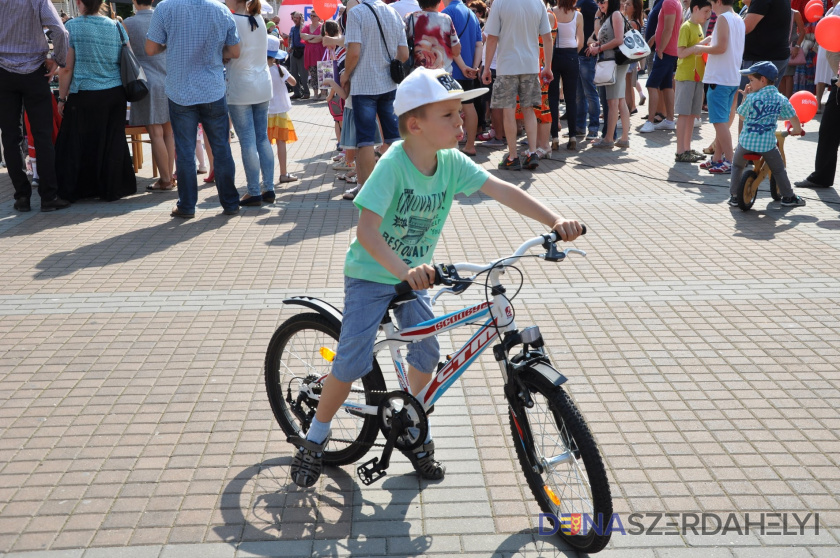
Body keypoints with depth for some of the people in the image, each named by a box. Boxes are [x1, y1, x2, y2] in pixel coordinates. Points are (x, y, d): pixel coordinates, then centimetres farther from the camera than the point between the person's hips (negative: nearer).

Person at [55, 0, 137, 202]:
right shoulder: (116, 26, 2)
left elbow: (66, 68, -8)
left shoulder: (72, 27, -7)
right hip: (115, 94, 3)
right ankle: (112, 189, 17)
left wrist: (62, 98, 0)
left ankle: (71, 191, 16)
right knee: (113, 144, 10)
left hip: (84, 96, -3)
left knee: (79, 145, 8)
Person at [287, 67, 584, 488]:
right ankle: (314, 438, 14)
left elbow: (504, 191, -12)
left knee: (426, 352, -3)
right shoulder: (393, 164, -28)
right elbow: (367, 231, -36)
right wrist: (403, 271, -50)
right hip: (370, 275, -5)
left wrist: (555, 222, -23)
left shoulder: (452, 162, -11)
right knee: (354, 362, -10)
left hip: (416, 275, 5)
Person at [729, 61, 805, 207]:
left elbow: (742, 116, 6)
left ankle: (734, 196, 17)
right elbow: (794, 118, 8)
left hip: (746, 142, -1)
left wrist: (745, 98, 14)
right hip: (768, 144, 1)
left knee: (737, 166, 22)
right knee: (778, 170, 20)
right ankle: (788, 197, 21)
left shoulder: (751, 98, -7)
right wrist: (796, 130, 27)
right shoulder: (781, 99, 1)